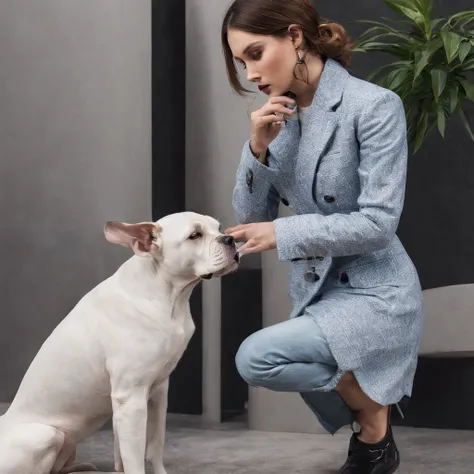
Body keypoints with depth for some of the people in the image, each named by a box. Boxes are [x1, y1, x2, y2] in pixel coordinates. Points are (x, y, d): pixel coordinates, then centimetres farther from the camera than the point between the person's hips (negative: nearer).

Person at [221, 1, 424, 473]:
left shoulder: (374, 106, -18)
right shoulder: (280, 116, 2)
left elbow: (378, 224, -21)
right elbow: (250, 218, 1)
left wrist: (283, 233, -21)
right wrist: (258, 148, -15)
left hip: (374, 293, -7)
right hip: (315, 292, 7)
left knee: (257, 358, -23)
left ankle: (373, 416, -1)